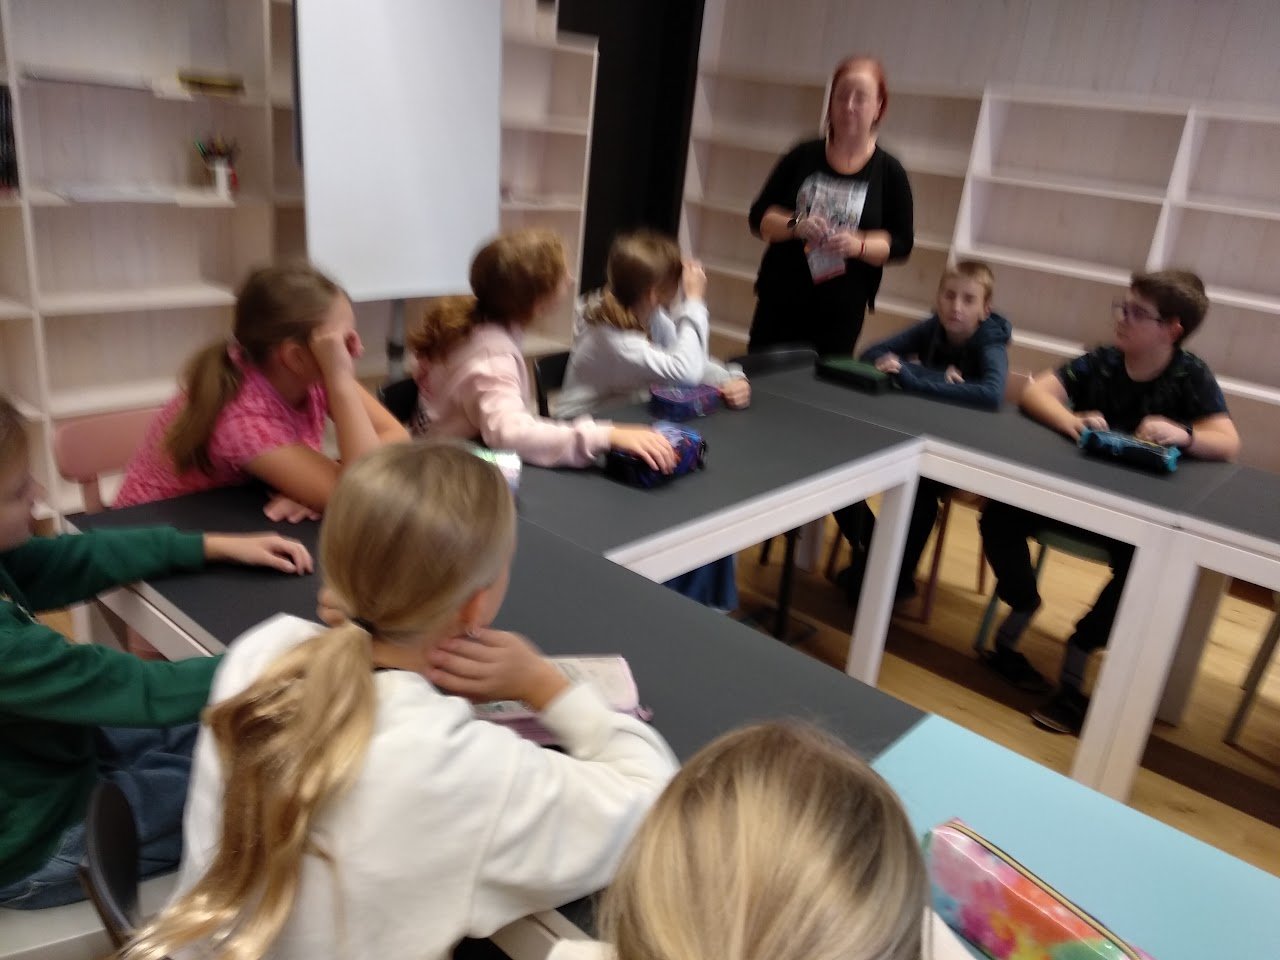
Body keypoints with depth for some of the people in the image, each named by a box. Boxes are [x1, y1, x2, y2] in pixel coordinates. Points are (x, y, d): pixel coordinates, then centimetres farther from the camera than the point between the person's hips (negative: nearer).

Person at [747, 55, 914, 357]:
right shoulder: (803, 156, 2)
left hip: (841, 313, -1)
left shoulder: (889, 172, 0)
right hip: (779, 300, 1)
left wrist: (858, 245, -20)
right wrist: (796, 225, -17)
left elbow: (901, 244, 0)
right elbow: (759, 216, 3)